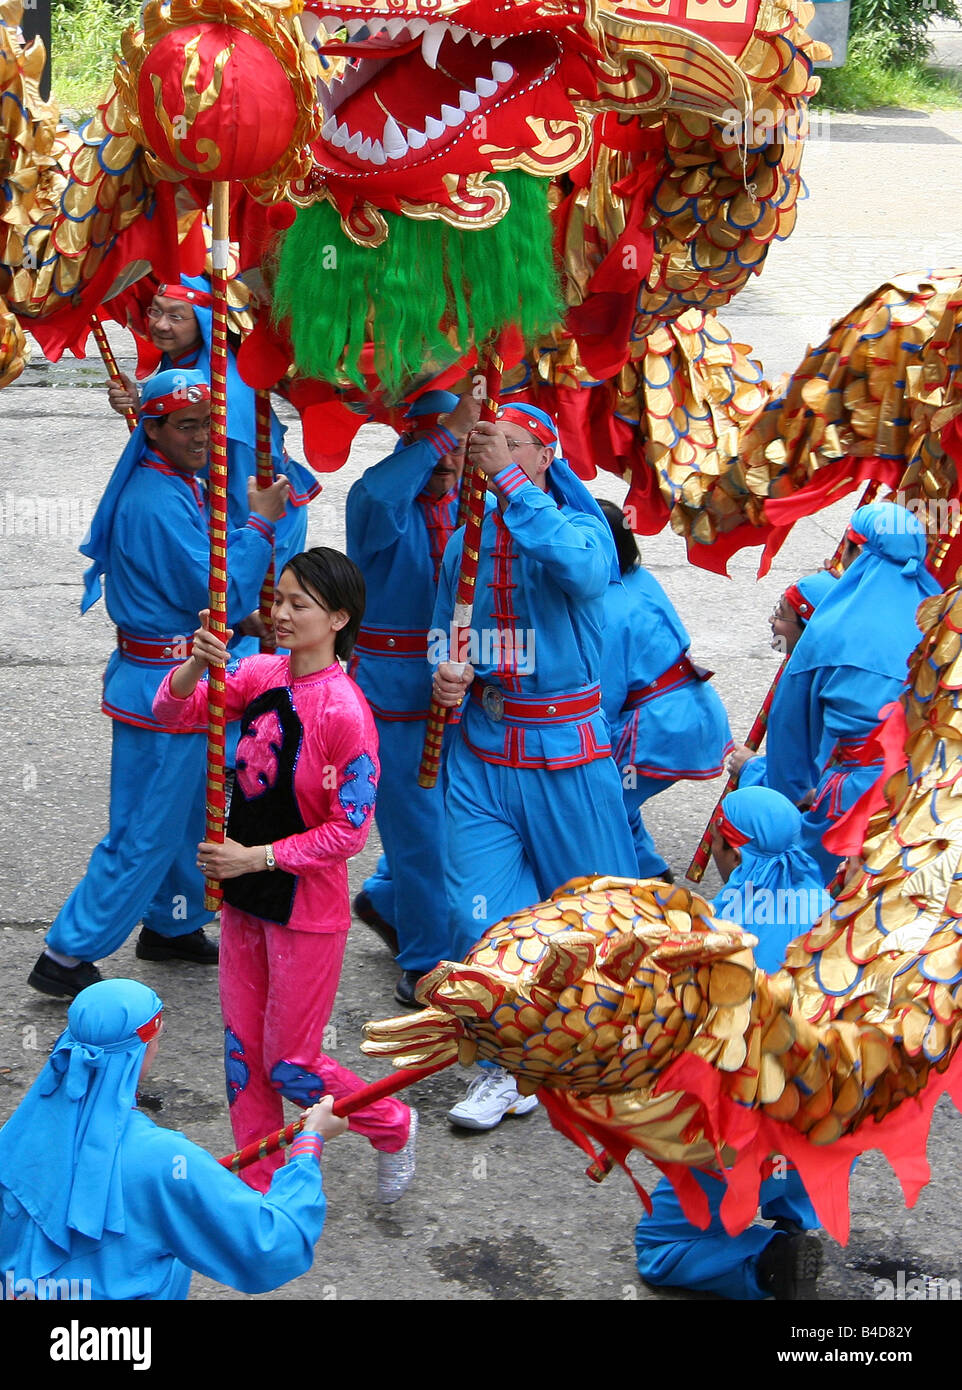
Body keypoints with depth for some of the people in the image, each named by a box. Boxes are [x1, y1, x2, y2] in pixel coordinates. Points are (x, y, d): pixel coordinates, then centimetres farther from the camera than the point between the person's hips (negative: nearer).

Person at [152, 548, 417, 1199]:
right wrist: (198, 665, -27)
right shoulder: (261, 675, -2)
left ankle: (393, 1128, 30)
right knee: (244, 1052, 14)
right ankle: (261, 1188, 29)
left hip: (308, 908, -7)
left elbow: (348, 831, -19)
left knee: (289, 1065, 5)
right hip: (245, 899, 7)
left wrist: (256, 857, -21)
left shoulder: (345, 711, -21)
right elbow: (174, 711, -7)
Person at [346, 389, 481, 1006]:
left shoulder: (469, 500, 5)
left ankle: (386, 900, 43)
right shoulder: (382, 503, -12)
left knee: (451, 812, 16)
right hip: (395, 688, -6)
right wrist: (447, 430, -40)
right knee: (420, 823, -2)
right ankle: (425, 965, 12)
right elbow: (377, 494, -40)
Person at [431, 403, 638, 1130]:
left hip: (566, 750, -3)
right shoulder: (467, 539, 4)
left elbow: (586, 568, -35)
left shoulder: (581, 525, -9)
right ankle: (507, 1069, 11)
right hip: (484, 749, 3)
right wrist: (447, 674, -8)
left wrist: (511, 480, -37)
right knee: (483, 912, -3)